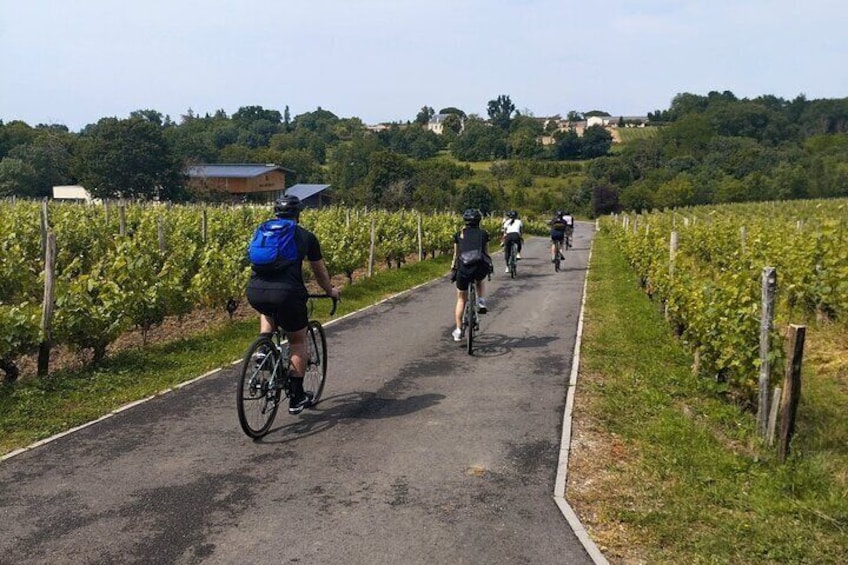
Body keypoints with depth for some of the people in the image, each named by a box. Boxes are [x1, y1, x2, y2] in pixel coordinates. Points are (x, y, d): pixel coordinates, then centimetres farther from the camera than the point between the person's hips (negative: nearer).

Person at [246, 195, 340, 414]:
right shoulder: (306, 236, 15)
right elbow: (320, 272, 26)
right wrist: (331, 291, 44)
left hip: (255, 293, 3)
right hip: (286, 294, -3)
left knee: (267, 311, 40)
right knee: (298, 343, 17)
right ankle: (297, 399, 21)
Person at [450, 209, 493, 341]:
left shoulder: (459, 235, 15)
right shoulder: (483, 234, 15)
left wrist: (452, 270, 33)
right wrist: (489, 267, 38)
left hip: (463, 268, 0)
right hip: (480, 268, 0)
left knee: (461, 299, 17)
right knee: (480, 282, 39)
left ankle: (458, 331, 16)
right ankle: (481, 303, 15)